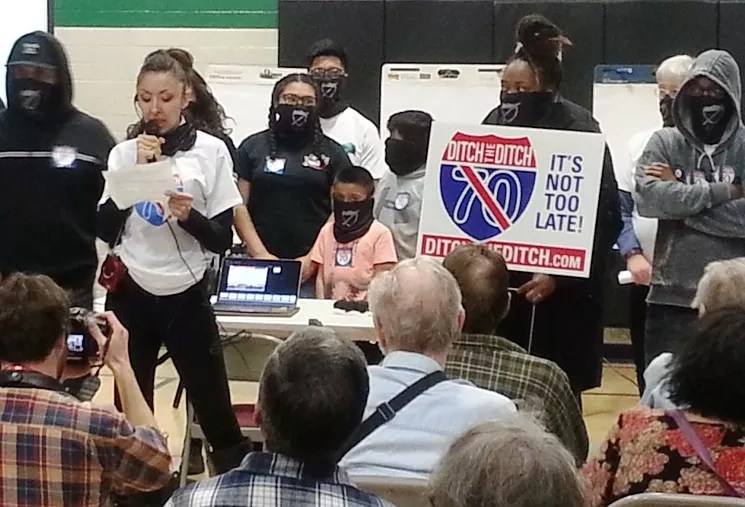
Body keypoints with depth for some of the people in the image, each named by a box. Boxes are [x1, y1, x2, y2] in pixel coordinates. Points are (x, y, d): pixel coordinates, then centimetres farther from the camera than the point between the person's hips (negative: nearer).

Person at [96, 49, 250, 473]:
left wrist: (189, 217, -23)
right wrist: (138, 170, -11)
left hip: (186, 297, -2)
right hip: (130, 296, 2)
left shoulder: (211, 151, -4)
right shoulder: (125, 152, 3)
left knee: (215, 410, 1)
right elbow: (106, 230, -4)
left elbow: (223, 239, -3)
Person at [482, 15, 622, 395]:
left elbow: (605, 217, -13)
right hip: (498, 281, 5)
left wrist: (559, 276, -19)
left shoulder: (579, 131, -9)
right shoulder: (496, 124, 7)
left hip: (561, 293, -4)